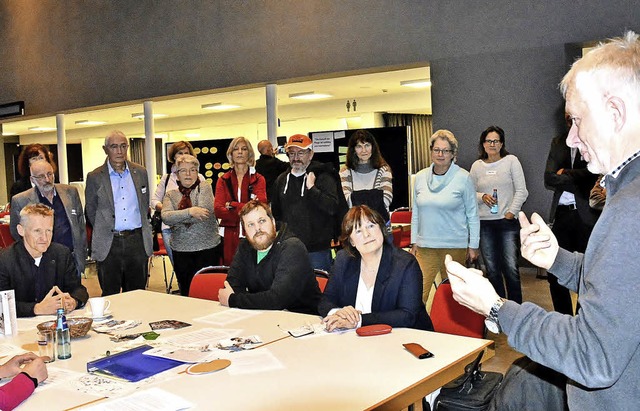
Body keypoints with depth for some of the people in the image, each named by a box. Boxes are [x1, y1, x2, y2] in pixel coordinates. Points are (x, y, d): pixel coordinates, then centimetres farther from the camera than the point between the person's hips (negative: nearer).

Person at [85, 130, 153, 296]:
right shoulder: (95, 177, 0)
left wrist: (141, 231, 11)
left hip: (137, 241, 2)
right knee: (110, 296, 5)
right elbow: (90, 210, 7)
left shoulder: (140, 173, 8)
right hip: (109, 244, -2)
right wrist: (103, 231, 5)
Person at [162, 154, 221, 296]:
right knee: (186, 291, 7)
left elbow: (205, 213, -12)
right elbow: (166, 217, -7)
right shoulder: (171, 195, 10)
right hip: (181, 251, 3)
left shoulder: (205, 187, 3)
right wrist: (189, 212, -20)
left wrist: (177, 220, -7)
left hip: (207, 248, -3)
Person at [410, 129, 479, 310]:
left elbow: (472, 214, 1)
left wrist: (473, 245, 0)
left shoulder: (463, 178, -3)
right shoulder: (420, 177, 7)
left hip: (455, 246, -2)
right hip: (425, 246, 2)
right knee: (419, 292, -6)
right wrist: (414, 242, 11)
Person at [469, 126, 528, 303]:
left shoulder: (511, 161, 2)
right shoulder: (477, 165, 9)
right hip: (484, 223, 3)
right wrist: (482, 197, -8)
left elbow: (521, 191, -1)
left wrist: (511, 212, -7)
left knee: (511, 268, -6)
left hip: (508, 222, -3)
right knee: (492, 269, 8)